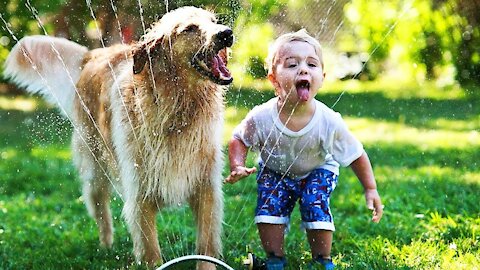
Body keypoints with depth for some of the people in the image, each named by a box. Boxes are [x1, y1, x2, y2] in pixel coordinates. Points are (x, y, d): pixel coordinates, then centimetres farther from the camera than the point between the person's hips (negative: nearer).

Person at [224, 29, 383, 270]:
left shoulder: (329, 122, -33)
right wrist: (238, 167, -28)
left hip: (317, 171, -1)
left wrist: (370, 189, -13)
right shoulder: (261, 117, -32)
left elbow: (356, 156, -17)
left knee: (316, 205, -21)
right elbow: (239, 140, -11)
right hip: (275, 171, 1)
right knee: (269, 205, -16)